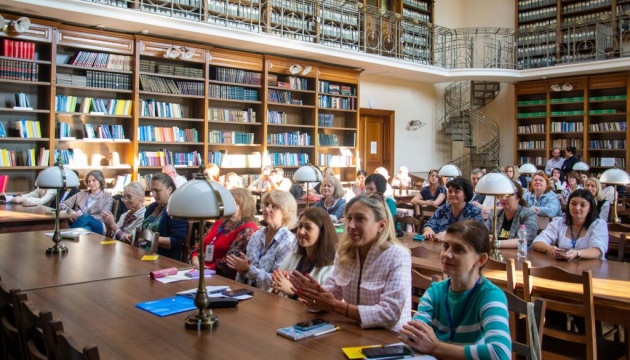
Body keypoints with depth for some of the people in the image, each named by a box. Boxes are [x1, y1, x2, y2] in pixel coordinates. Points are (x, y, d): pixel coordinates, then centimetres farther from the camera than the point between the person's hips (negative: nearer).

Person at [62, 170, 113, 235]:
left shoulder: (107, 198, 13)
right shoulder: (81, 194, 26)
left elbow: (102, 217, 0)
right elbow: (63, 205, 20)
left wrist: (81, 216, -11)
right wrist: (71, 211, -5)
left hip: (98, 227, -2)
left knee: (85, 217, -38)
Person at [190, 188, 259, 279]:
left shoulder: (247, 230, -9)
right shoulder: (220, 223, 18)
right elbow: (201, 244, 16)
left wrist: (208, 269, -19)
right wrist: (195, 259, -3)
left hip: (225, 279, -8)